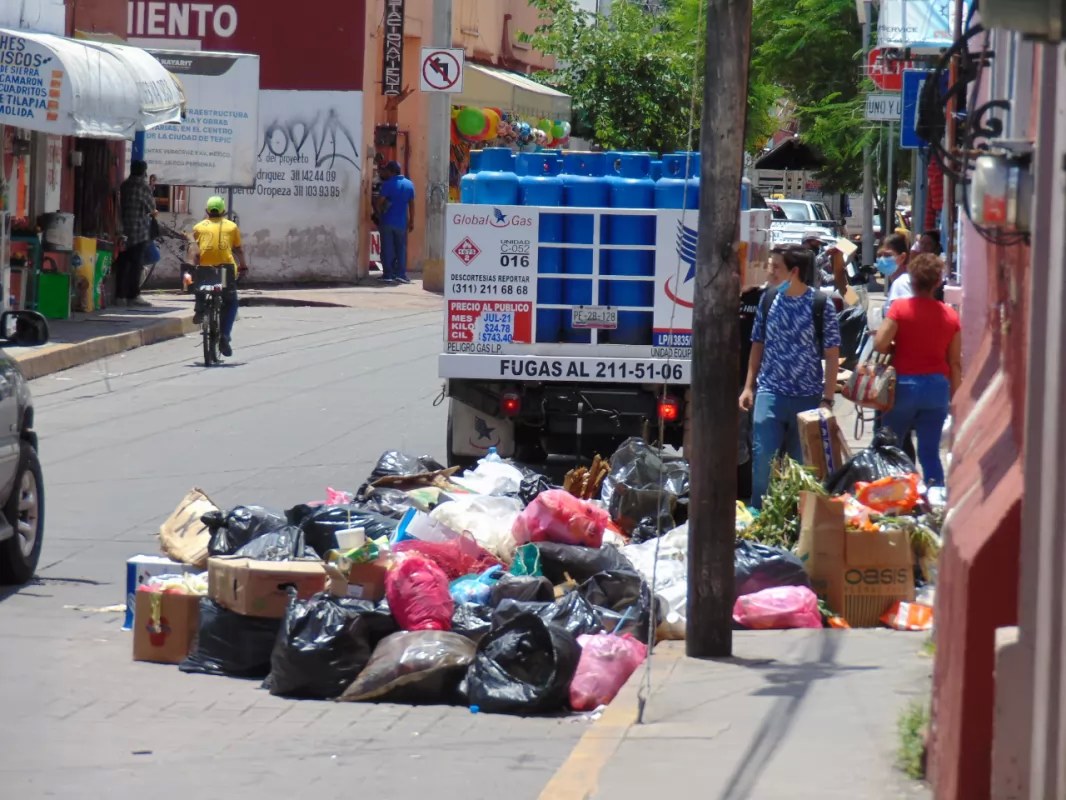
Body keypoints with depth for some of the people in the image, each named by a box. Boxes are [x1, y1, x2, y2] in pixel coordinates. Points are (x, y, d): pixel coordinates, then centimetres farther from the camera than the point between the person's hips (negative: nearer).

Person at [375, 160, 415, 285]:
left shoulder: (388, 184, -9)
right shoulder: (409, 185, 5)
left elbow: (380, 201, -12)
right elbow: (411, 204, 7)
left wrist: (379, 213, 6)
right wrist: (411, 221, 13)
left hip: (387, 221, -3)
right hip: (401, 222, 3)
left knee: (387, 249, 1)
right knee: (401, 248, 10)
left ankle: (388, 274, -1)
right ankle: (401, 274, 3)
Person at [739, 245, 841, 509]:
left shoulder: (820, 304, -5)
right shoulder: (768, 300, 5)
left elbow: (832, 356, -3)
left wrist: (827, 399, -8)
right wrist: (749, 387, 8)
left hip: (808, 398, -2)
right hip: (770, 394, 2)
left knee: (804, 466, 7)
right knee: (762, 459, -6)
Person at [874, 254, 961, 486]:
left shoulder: (900, 308, -9)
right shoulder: (950, 315, 0)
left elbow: (879, 344, -15)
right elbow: (955, 362, 3)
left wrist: (897, 348, 7)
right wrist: (954, 397, 12)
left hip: (904, 384, -2)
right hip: (938, 387, 2)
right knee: (930, 452, 7)